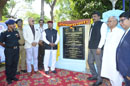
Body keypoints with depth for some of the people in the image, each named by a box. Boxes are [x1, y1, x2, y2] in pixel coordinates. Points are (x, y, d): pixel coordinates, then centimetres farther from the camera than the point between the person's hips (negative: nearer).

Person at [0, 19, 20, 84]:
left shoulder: (16, 32, 5)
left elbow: (19, 39, 18)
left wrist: (16, 46, 10)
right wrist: (7, 46, 3)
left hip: (16, 50, 4)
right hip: (9, 51, -4)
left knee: (15, 64, 11)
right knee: (8, 65, 5)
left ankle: (13, 76, 27)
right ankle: (8, 78, 19)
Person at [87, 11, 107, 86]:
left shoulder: (102, 24, -4)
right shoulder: (93, 26, 18)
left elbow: (103, 37, -12)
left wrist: (99, 47, -17)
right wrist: (90, 46, 13)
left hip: (97, 48, -8)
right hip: (91, 48, 8)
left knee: (98, 64, 0)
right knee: (90, 62, 15)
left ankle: (99, 79, 16)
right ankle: (95, 75, 33)